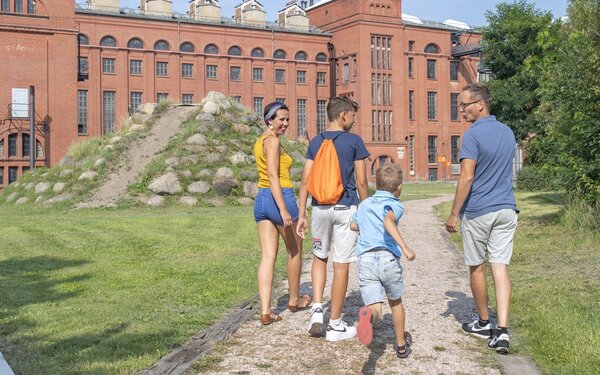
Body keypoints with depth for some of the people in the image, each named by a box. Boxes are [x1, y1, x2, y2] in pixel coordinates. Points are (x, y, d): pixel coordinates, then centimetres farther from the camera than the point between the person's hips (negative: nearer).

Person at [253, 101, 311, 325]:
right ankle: (294, 300, 27)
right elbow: (272, 175, -20)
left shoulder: (259, 142, 17)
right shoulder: (273, 141, -12)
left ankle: (265, 311, -3)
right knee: (295, 250, 12)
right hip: (280, 197, -8)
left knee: (268, 256, 3)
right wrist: (284, 209, -25)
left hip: (261, 199, 8)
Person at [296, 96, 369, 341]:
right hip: (346, 208, -3)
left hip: (320, 208, 3)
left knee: (319, 257, 22)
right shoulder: (354, 141, -3)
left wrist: (301, 214, 8)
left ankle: (317, 308, 6)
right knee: (341, 265, 3)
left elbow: (305, 180, 4)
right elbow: (361, 182, -4)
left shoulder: (315, 142, 7)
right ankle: (335, 325, 10)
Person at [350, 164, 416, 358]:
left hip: (365, 259, 3)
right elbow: (388, 221, -19)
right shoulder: (394, 205, 4)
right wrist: (404, 247, -27)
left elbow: (353, 225, 38)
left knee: (375, 307, -4)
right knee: (395, 302, 21)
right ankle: (401, 344, 35)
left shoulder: (364, 204, 22)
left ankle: (368, 314, -41)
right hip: (388, 258, -2)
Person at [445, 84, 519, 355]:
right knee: (500, 267, 3)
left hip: (478, 212, -6)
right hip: (506, 210, 6)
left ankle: (484, 323, 24)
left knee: (477, 269, 10)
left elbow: (467, 178, -19)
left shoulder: (473, 135, -14)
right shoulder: (508, 132, 9)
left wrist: (454, 214, -13)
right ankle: (502, 330, -6)